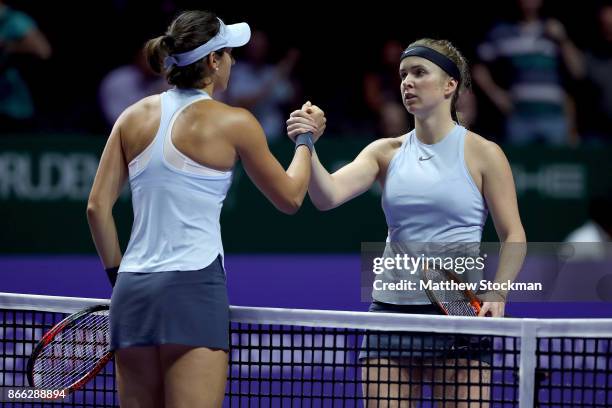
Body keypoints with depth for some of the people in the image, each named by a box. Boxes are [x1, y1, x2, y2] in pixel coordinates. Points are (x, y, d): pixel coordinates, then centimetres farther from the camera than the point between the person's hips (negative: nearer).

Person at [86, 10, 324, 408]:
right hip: (193, 290, -5)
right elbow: (290, 198, 10)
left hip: (133, 290, 5)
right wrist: (306, 141, 26)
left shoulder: (134, 117, 10)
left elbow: (97, 207, 8)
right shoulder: (233, 122, -2)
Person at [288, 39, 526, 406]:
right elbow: (328, 196, -4)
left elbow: (514, 236, 0)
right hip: (392, 305, 3)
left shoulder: (483, 154, 0)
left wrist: (497, 296, -15)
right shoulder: (387, 152, 9)